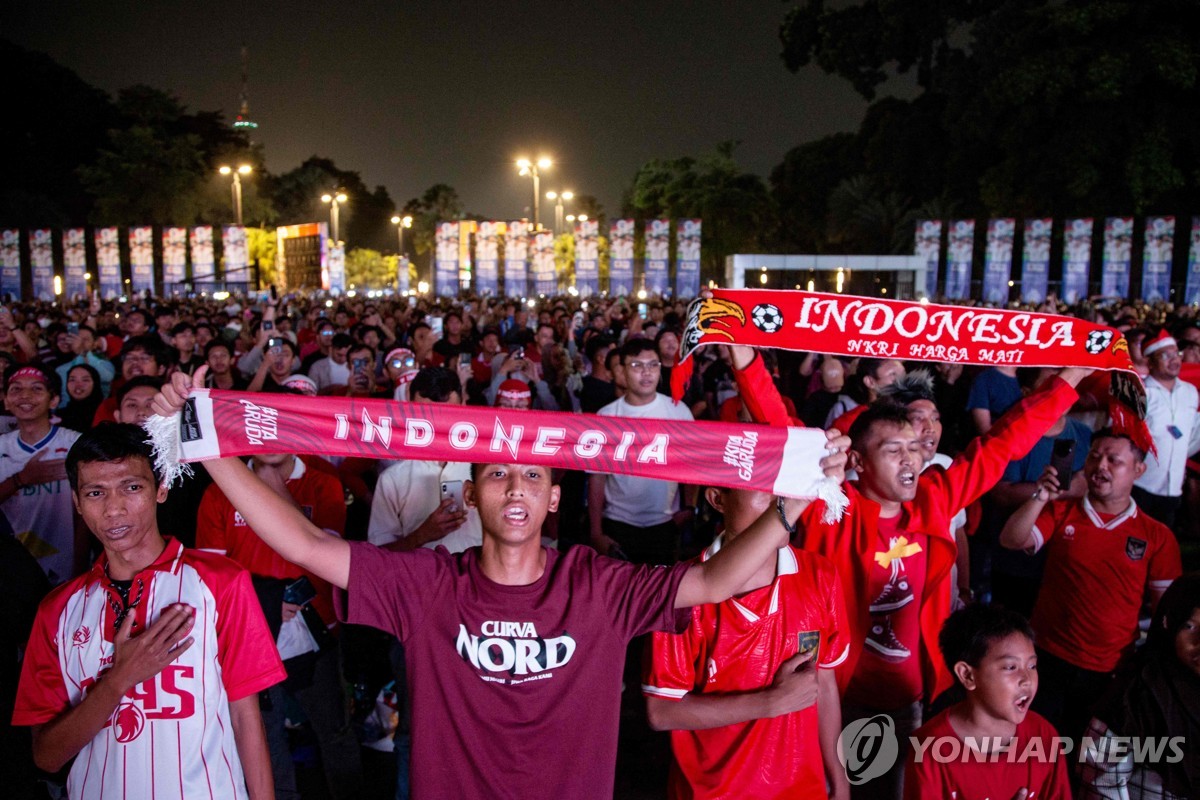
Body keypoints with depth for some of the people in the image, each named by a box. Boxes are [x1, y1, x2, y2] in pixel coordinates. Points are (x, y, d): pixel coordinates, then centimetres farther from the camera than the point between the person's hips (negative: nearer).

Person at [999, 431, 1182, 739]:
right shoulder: (1060, 512, 3)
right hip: (1048, 659, 0)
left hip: (1112, 671, 0)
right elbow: (1011, 540, -12)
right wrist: (1041, 496, -24)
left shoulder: (1157, 536, 1)